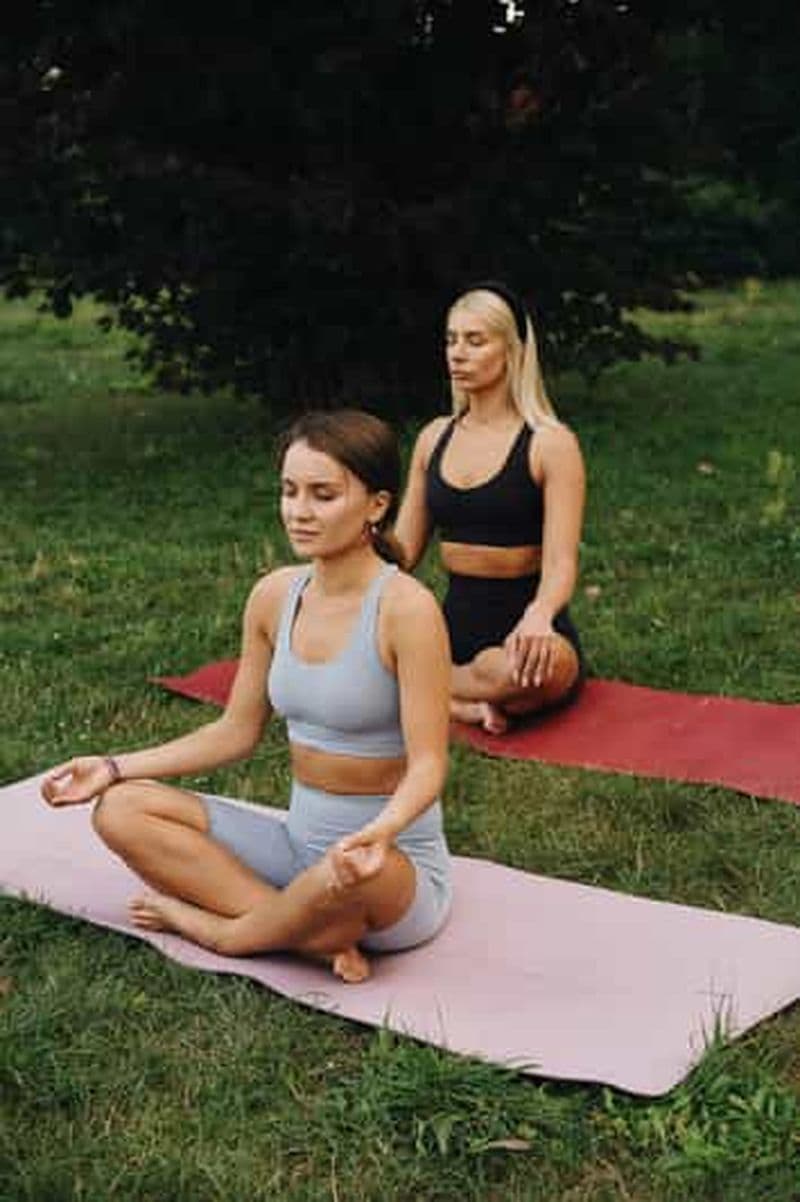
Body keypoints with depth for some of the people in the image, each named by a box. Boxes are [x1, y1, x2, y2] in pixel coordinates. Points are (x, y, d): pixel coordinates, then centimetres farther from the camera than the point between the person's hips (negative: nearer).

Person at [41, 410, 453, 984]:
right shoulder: (274, 596, 1)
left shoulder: (405, 607, -19)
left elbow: (428, 765, -20)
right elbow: (236, 732, 10)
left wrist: (383, 830, -41)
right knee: (121, 809, -7)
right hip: (300, 841, 6)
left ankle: (215, 927, -9)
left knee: (353, 870, -42)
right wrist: (116, 767, 4)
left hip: (402, 868, -6)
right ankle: (317, 932, -15)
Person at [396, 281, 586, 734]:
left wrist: (538, 615, -39)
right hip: (456, 624, 5)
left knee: (514, 670, -41)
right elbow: (403, 549, 12)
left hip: (525, 627, -4)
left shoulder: (550, 443, -8)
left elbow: (560, 562, -16)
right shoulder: (435, 438, 10)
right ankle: (461, 703, -19)